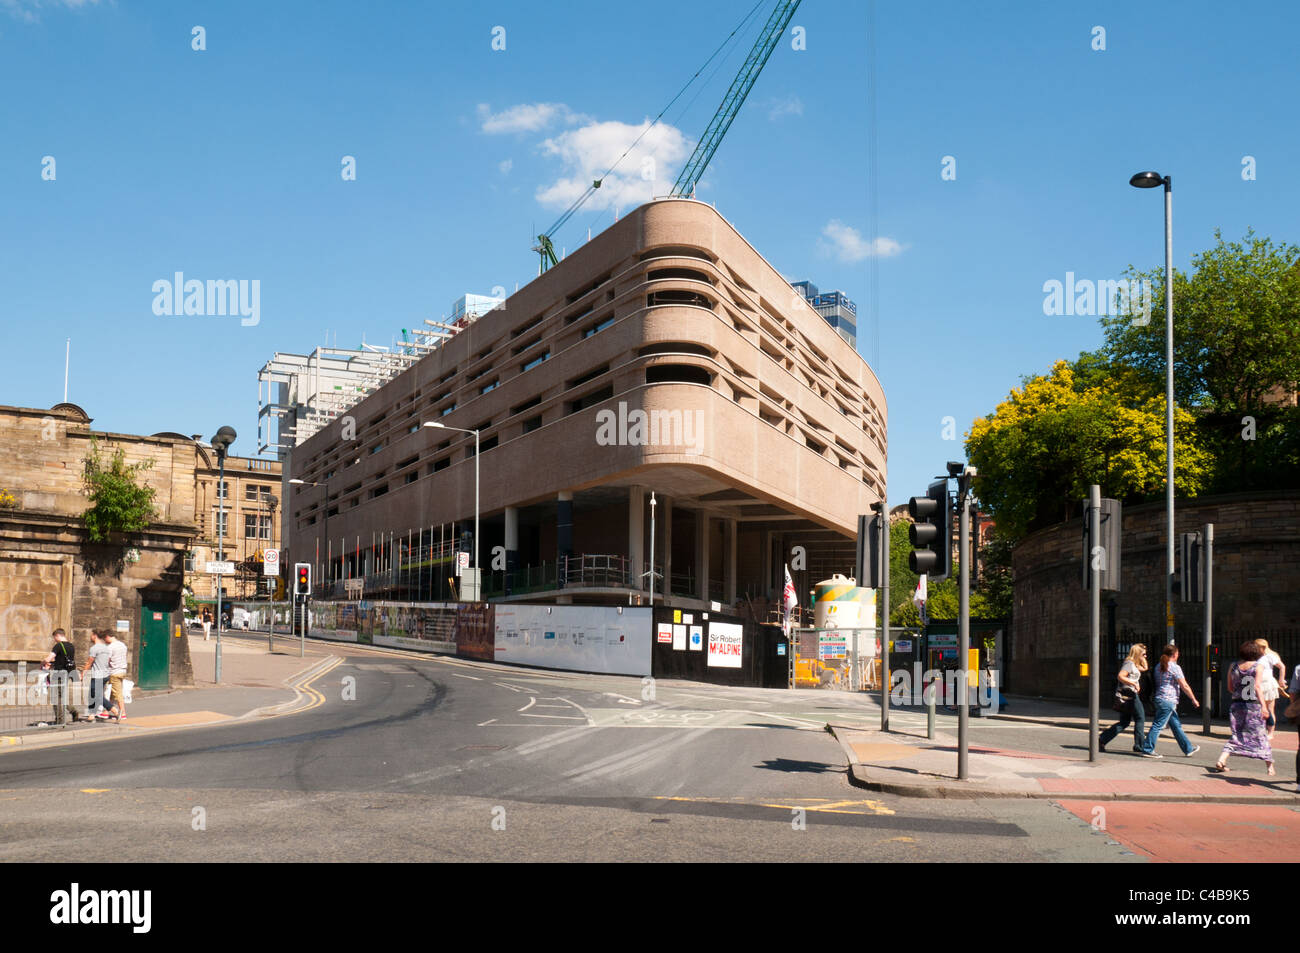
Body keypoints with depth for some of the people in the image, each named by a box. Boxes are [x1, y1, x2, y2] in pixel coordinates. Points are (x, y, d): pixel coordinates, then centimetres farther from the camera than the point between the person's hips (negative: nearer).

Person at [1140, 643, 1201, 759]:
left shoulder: (1159, 667, 15)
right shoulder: (1174, 667, -11)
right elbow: (1185, 686, -10)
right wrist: (1194, 700, 0)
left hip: (1160, 698, 9)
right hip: (1168, 700, -9)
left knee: (1176, 725, 16)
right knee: (1158, 725, -7)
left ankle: (1188, 749, 24)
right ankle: (1147, 750, -7)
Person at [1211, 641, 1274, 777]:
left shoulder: (1233, 666, 6)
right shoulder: (1258, 666, -4)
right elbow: (1257, 686, -16)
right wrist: (1263, 705, -20)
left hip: (1237, 704, 3)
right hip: (1253, 704, -3)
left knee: (1237, 735, 10)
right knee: (1260, 735, 8)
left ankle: (1221, 760, -6)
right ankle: (1270, 767, 14)